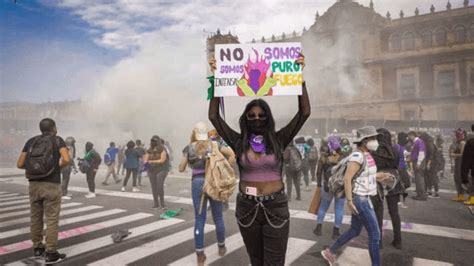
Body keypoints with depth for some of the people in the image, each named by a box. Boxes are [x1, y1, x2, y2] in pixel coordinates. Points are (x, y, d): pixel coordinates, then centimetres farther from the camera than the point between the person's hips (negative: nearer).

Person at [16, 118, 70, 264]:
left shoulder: (31, 141, 10)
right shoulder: (57, 140, -3)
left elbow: (20, 164, 6)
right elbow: (66, 160, -18)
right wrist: (58, 166, 2)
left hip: (34, 184, 5)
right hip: (51, 185, -5)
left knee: (36, 218, 17)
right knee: (51, 220, 1)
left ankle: (37, 248, 30)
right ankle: (51, 254, 6)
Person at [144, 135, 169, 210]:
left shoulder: (162, 150, -4)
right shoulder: (149, 150, 9)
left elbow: (162, 160, -13)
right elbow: (145, 159, 4)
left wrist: (152, 161, -19)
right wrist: (146, 163, -20)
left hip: (161, 170, -4)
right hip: (151, 171, 4)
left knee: (160, 186, -14)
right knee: (154, 187, 4)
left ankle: (162, 203, 0)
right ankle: (156, 204, 15)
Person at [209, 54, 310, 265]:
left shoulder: (279, 140, -2)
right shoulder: (239, 142, -1)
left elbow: (305, 112, -8)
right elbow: (214, 116, -6)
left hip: (276, 207, -1)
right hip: (247, 207, 2)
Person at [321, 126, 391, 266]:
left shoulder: (366, 155, 9)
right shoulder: (358, 155, -20)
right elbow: (347, 178, -24)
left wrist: (378, 176, 11)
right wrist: (349, 200, -25)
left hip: (364, 198, 10)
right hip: (359, 199, -10)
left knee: (355, 231, 20)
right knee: (375, 235, -1)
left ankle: (329, 252, 33)